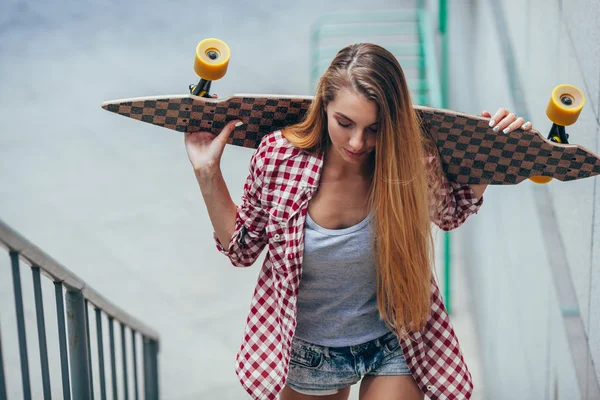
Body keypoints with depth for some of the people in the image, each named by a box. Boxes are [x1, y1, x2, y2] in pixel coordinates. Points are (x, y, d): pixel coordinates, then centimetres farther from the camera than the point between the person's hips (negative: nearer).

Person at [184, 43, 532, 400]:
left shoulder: (410, 163, -21)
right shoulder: (277, 157, -22)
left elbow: (451, 213, 4)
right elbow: (243, 249, -6)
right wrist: (208, 174, -15)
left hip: (394, 345, -1)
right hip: (307, 351, 1)